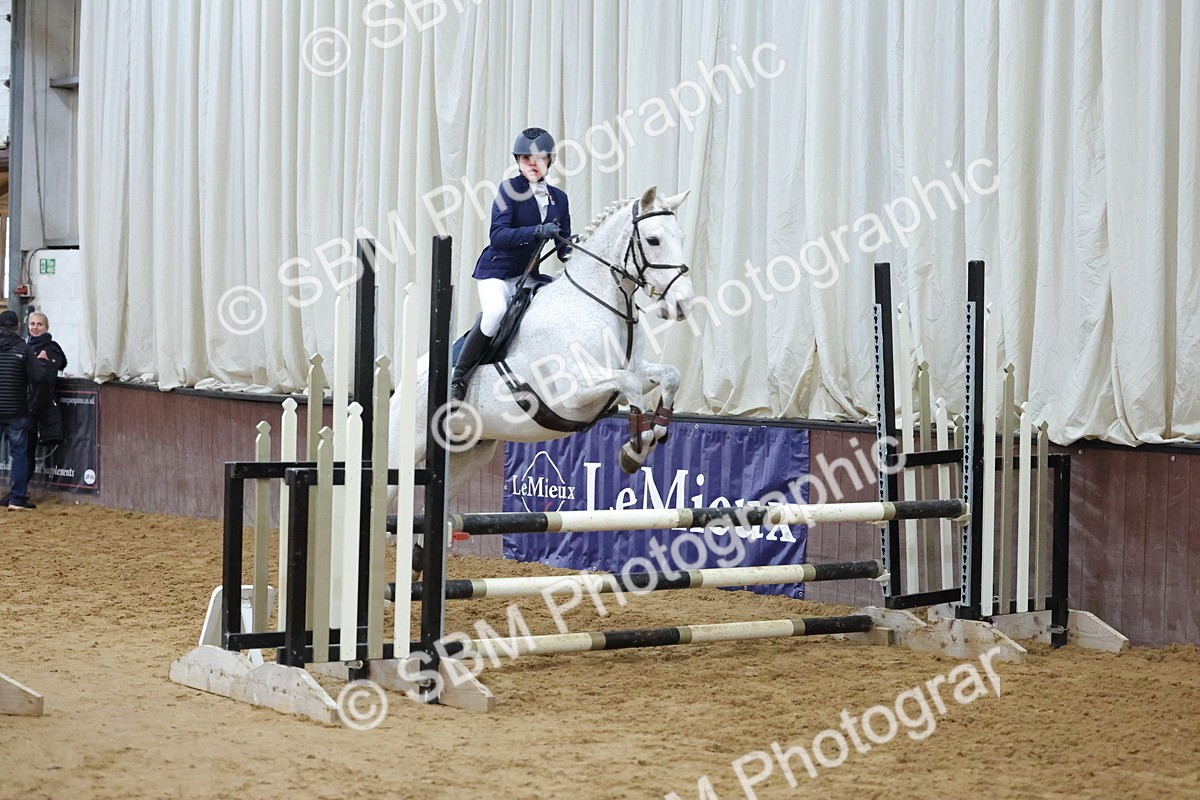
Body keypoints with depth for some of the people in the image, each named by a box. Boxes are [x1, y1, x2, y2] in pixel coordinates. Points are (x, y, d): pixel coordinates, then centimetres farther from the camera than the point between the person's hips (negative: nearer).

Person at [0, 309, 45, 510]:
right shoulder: (24, 348, -7)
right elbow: (37, 378, -12)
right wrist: (41, 361, 5)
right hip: (17, 411, -2)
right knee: (19, 452, 5)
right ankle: (17, 499, 1)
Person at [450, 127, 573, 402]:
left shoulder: (559, 198, 8)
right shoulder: (510, 189, -8)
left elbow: (564, 245, 11)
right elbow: (498, 236, -20)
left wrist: (570, 254, -13)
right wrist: (537, 231, -32)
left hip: (528, 275, 6)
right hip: (496, 271, -6)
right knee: (495, 310, -32)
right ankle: (458, 378, -21)